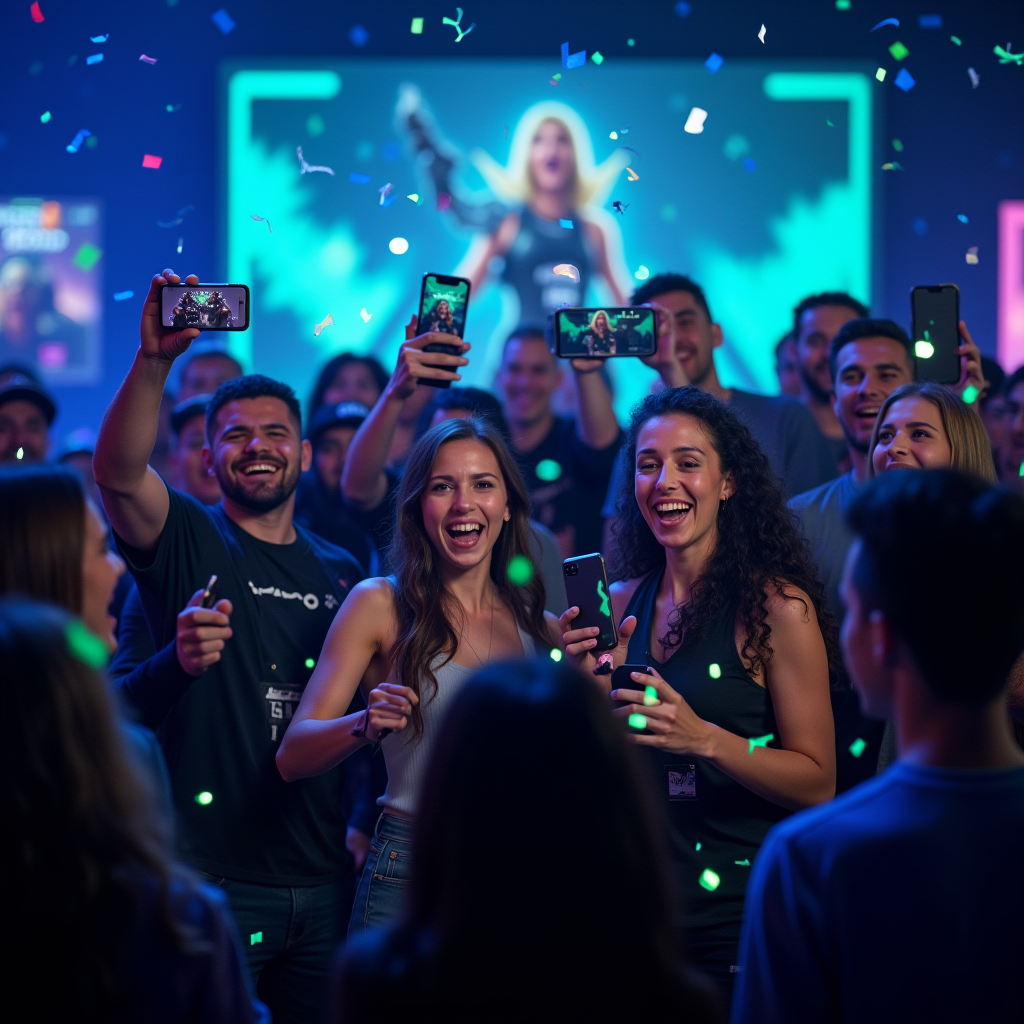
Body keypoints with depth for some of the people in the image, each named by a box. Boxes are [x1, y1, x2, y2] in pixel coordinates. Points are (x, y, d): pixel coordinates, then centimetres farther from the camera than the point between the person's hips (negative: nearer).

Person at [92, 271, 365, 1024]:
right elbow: (119, 471, -21)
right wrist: (155, 361, -35)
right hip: (209, 874, -4)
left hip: (322, 879, 5)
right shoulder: (187, 541, -1)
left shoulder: (338, 571, 14)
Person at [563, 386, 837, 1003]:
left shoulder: (778, 605, -10)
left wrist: (704, 738, -25)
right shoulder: (620, 604, 4)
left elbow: (818, 785, -12)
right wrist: (594, 687, -9)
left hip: (739, 917, -4)